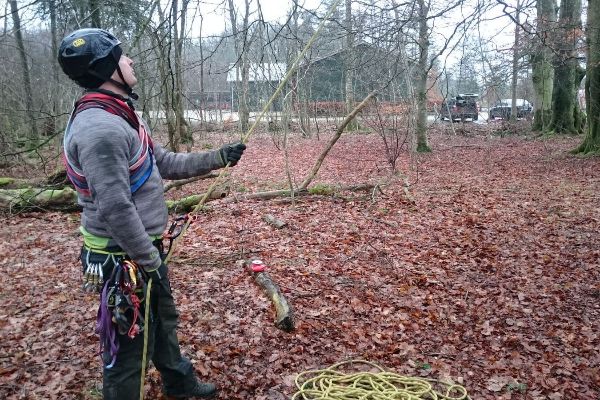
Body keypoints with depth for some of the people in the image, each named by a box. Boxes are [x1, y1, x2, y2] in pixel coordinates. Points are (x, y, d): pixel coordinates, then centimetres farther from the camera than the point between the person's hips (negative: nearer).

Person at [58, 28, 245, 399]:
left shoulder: (121, 117, 8)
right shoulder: (100, 128, -26)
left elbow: (166, 163, 16)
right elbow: (115, 209, -28)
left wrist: (219, 157, 14)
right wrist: (151, 262, -20)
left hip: (145, 249, 11)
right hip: (125, 258, -11)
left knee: (164, 321, 27)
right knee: (128, 343, 6)